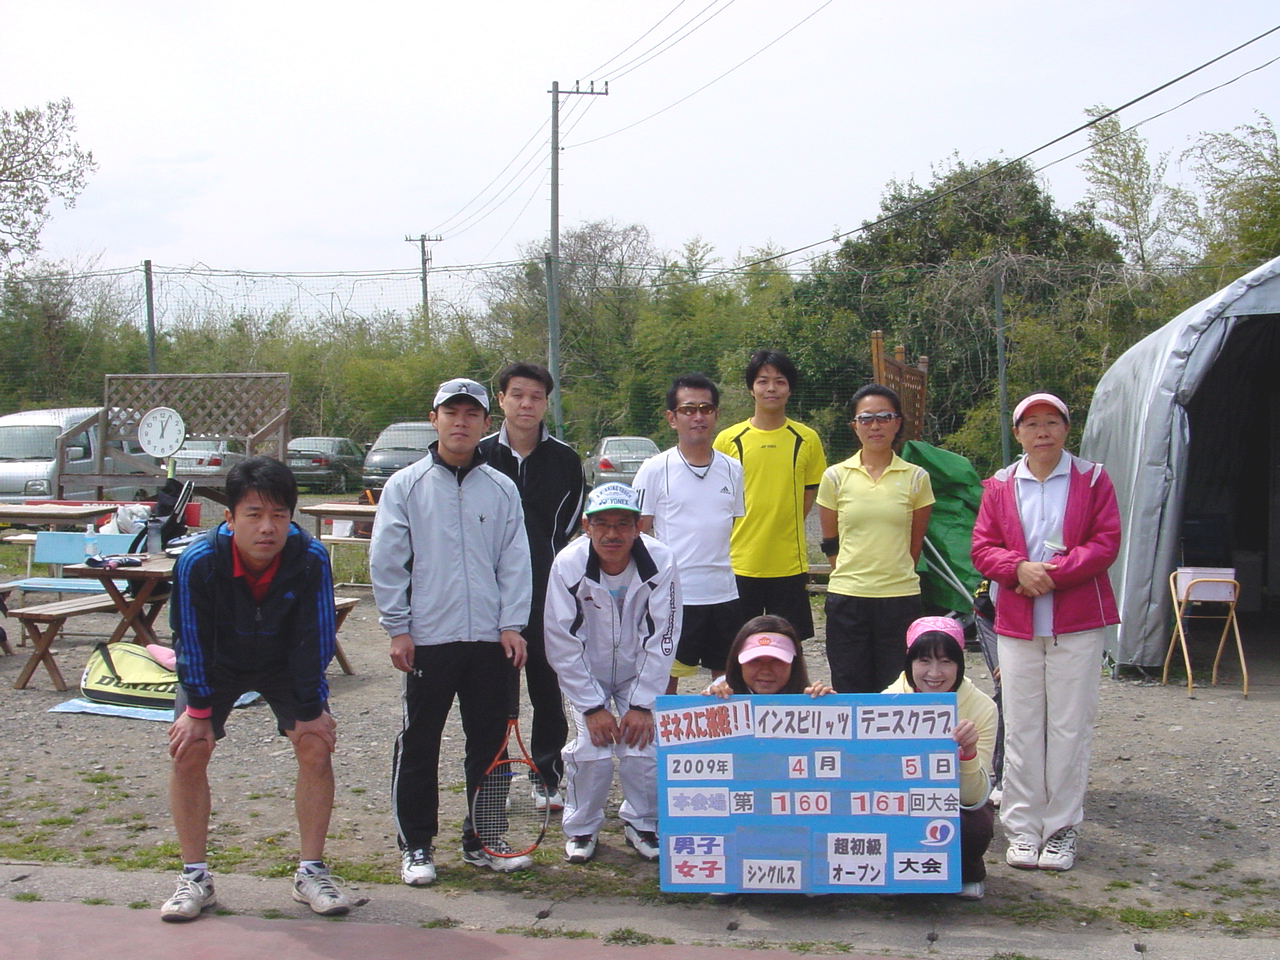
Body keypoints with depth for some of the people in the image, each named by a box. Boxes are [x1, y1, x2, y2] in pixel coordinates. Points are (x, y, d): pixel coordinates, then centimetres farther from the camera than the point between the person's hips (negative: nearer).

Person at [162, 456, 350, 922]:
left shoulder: (311, 559, -32)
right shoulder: (198, 562, -33)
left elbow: (315, 639, -20)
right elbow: (192, 640, -19)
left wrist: (311, 709, -15)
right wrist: (198, 709, -15)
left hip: (284, 665, 0)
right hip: (216, 665, 0)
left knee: (316, 747, -12)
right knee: (188, 751, -11)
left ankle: (311, 872, 2)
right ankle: (194, 877, 3)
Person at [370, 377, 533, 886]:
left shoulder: (502, 488, 8)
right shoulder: (405, 485, 2)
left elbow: (515, 562, 8)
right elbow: (386, 562, 0)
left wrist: (511, 624, -1)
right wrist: (397, 628, -5)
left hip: (490, 639, 2)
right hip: (427, 638, -2)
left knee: (490, 742, 9)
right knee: (419, 745, 4)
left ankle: (482, 839, 21)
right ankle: (415, 845, 15)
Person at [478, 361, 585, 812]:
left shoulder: (565, 460, 3)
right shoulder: (479, 457, 1)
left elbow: (574, 525, 9)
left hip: (549, 592, 0)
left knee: (548, 686, 6)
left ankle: (548, 776, 17)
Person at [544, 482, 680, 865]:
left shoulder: (660, 561, -23)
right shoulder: (568, 565, -24)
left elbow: (661, 639, -14)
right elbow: (562, 645, -16)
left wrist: (642, 704, -15)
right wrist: (592, 707, -16)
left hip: (638, 673, 1)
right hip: (586, 675, -1)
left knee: (643, 748, -12)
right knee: (592, 751, -13)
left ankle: (643, 825, 14)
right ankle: (581, 828, 11)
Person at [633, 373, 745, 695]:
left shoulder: (732, 469, 9)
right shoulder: (655, 470, -3)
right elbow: (637, 533, -1)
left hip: (724, 593, 4)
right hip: (673, 594, -4)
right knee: (665, 683, 2)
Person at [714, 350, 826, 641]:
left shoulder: (806, 439, 3)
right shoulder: (729, 439, 2)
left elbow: (810, 495, 11)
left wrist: (783, 532, 4)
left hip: (789, 564, 0)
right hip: (739, 563, 0)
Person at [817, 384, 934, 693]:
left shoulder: (916, 478, 3)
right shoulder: (835, 477, 4)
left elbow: (915, 544, 12)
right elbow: (830, 542, 11)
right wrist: (854, 576, 11)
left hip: (900, 598, 0)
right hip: (846, 598, 0)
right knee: (850, 693, 4)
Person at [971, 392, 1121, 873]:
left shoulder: (1092, 479, 3)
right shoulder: (999, 486, 9)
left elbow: (1106, 543, -5)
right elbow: (982, 548, 4)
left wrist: (1054, 572, -16)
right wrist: (1019, 568, -15)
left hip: (1077, 623, -2)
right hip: (1016, 622, 2)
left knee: (1070, 727, 1)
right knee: (1021, 727, 4)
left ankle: (1062, 828, 11)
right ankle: (1023, 827, 12)